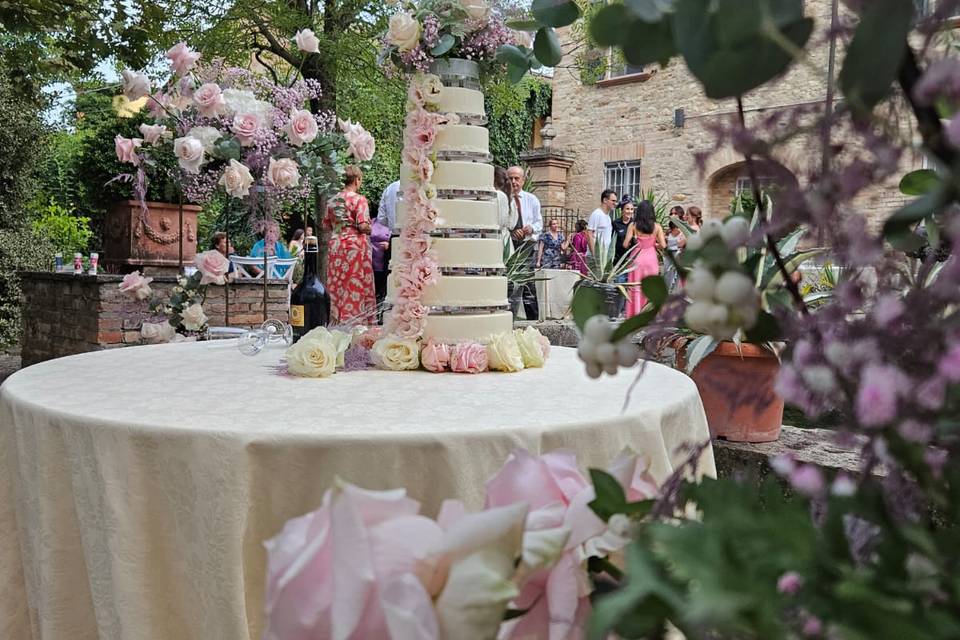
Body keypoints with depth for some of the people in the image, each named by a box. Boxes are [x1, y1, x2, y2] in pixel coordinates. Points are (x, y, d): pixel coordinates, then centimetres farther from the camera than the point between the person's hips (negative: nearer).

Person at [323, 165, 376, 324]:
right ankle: (357, 322, 0)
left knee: (337, 287, 9)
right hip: (355, 246, -6)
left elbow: (325, 226, 14)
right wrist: (370, 229, 4)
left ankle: (337, 322, 15)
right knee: (357, 286, -1)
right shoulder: (359, 199, -9)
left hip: (335, 245, 6)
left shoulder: (332, 200, 10)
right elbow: (363, 226, -16)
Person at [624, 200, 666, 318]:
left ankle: (634, 315, 4)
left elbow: (625, 244, -6)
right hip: (651, 259, 1)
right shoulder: (657, 227, -1)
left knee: (635, 288, 5)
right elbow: (663, 245, -5)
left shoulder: (633, 225, -4)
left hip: (637, 259, -1)